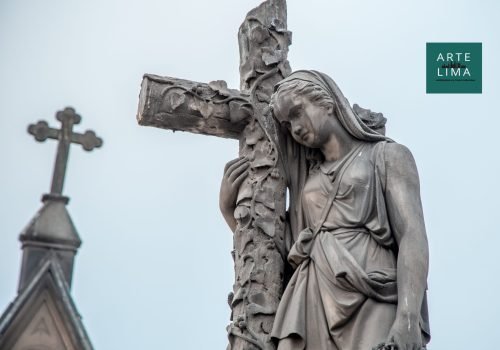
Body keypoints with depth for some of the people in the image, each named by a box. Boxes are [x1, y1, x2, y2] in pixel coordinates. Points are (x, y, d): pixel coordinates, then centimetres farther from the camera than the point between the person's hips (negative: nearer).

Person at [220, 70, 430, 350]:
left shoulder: (388, 156, 10)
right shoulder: (306, 178, 25)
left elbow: (413, 237, -4)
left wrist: (407, 320, -20)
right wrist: (227, 204, 14)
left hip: (371, 299, -4)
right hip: (313, 303, 4)